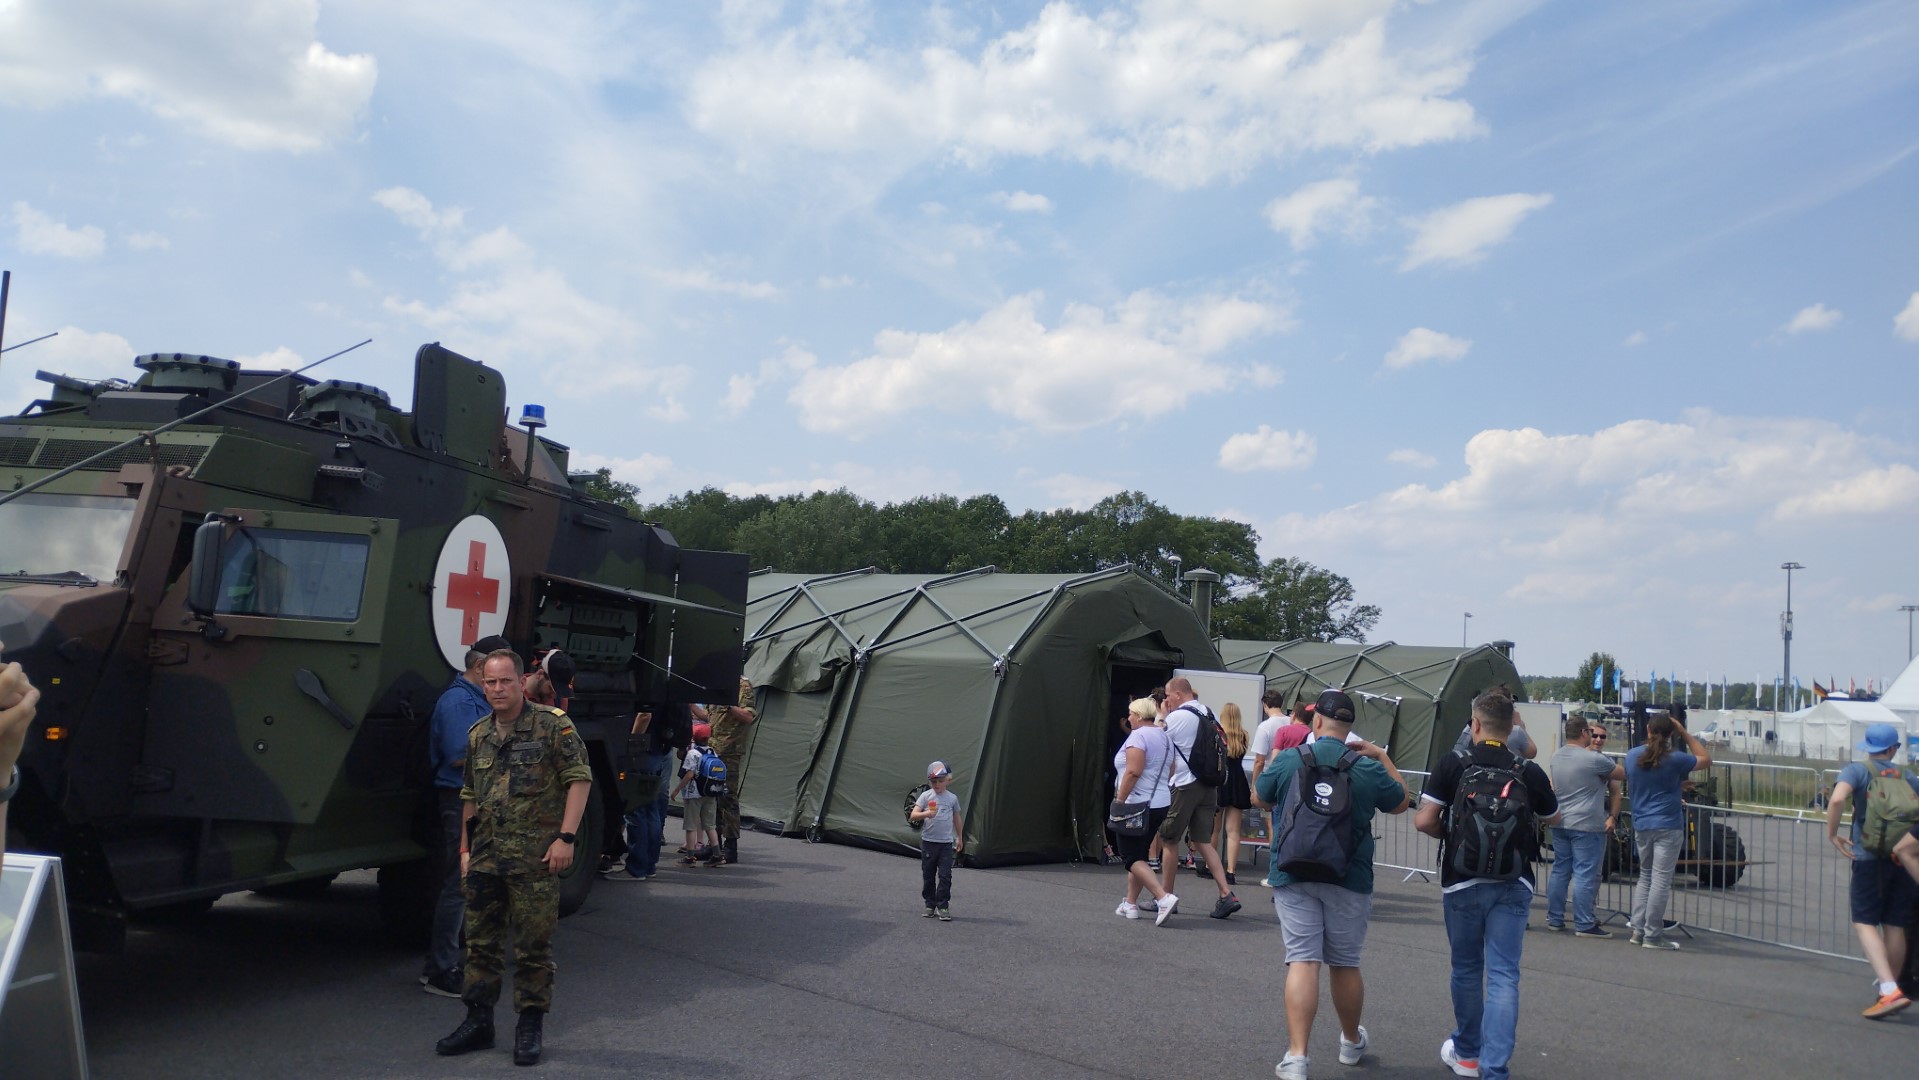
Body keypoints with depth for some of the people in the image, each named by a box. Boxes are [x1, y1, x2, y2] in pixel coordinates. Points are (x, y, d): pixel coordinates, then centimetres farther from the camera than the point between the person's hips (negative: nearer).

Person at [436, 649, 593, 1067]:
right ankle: (478, 1021, 25)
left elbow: (579, 779, -9)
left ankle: (530, 1028, 12)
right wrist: (465, 848, 17)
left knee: (533, 946, 1)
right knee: (481, 942, 12)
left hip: (534, 858, -6)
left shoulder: (552, 725, -6)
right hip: (485, 856, 6)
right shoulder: (477, 736, 13)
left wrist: (565, 837, -15)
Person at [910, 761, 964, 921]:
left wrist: (960, 838, 21)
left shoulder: (952, 798, 5)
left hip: (946, 843, 0)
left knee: (945, 876, -4)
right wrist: (926, 814, -29)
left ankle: (942, 906, 2)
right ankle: (930, 905, 19)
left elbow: (957, 819, 18)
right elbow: (913, 815, -10)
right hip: (928, 842, 0)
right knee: (928, 876, 7)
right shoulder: (926, 796, -1)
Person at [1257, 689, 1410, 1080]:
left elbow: (1259, 798, 12)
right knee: (1345, 963, 16)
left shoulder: (1287, 760, -6)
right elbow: (1400, 803, 13)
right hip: (1350, 880, 1)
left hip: (1293, 877, -1)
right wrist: (1384, 760, 19)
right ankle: (1351, 1042, 36)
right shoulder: (1369, 768, -5)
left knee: (1302, 961, -3)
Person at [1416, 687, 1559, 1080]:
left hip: (1462, 882, -1)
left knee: (1467, 969, 16)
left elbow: (1424, 821, -12)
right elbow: (1553, 820, 15)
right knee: (1504, 974, 1)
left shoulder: (1452, 765, -8)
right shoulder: (1530, 772, -2)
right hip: (1513, 885, 1)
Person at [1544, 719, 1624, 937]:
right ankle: (1584, 925, -3)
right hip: (1587, 825, -7)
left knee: (1559, 870, 12)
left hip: (1559, 822, 7)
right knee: (1585, 874, -4)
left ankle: (1554, 919, 17)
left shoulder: (1556, 756, 8)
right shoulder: (1594, 759, -14)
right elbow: (1624, 773, -3)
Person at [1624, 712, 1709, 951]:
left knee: (1645, 877, 17)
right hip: (1667, 826, -5)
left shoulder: (1631, 756, 4)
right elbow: (1706, 759, 5)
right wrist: (1685, 733, 5)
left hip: (1641, 825, 5)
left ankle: (1638, 929, 16)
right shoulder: (1674, 759, -11)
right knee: (1661, 880, -2)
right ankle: (1652, 936, -1)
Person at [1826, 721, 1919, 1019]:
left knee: (1865, 922, -2)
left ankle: (1890, 990, -17)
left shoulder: (1857, 770, -2)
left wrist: (1831, 834, -9)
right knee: (1895, 926, 12)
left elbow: (1838, 799, -21)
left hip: (1869, 857, -4)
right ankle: (1890, 990, 20)